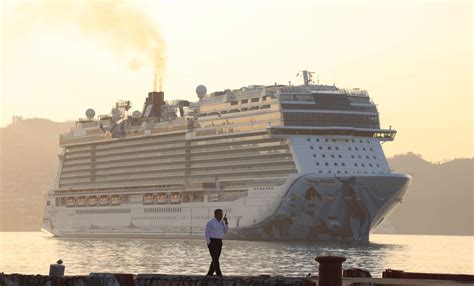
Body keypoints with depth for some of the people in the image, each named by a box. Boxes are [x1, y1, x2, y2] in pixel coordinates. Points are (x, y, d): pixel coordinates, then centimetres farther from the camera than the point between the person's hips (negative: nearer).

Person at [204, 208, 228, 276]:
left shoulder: (221, 222, 10)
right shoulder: (210, 222, -10)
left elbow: (225, 231, 4)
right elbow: (206, 234, -8)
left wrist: (226, 222, -5)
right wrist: (209, 243, -13)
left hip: (219, 242, 8)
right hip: (212, 242, -8)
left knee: (215, 260, 10)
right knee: (215, 260, -11)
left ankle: (209, 275, 20)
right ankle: (219, 276, -15)